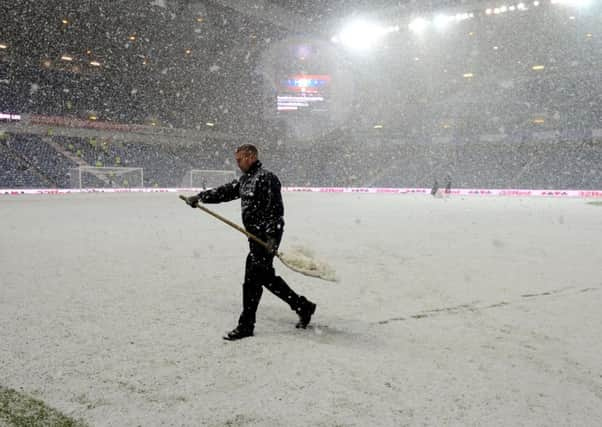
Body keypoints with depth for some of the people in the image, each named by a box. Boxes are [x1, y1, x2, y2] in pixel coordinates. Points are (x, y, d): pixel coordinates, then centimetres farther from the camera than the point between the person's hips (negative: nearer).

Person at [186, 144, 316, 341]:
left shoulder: (266, 178, -15)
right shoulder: (245, 179, 15)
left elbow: (275, 210, -20)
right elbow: (225, 191, 18)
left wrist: (271, 237, -24)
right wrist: (200, 197, 8)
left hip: (267, 236, -10)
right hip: (256, 236, 10)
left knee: (253, 279, -5)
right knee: (267, 277, 15)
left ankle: (246, 326, 5)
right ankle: (303, 306, 26)